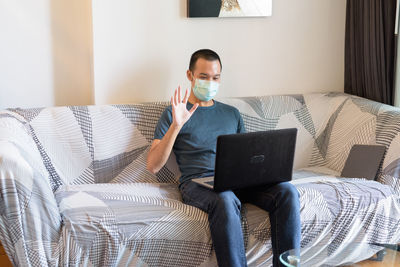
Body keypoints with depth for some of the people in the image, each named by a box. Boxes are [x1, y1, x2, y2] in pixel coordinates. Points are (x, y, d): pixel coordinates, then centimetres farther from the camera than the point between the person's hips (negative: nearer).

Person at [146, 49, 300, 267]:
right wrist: (176, 126, -13)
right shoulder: (174, 113, 11)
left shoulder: (231, 114, 26)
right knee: (225, 201, -40)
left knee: (286, 191, -25)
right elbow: (153, 166, 0)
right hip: (197, 182, -4)